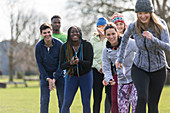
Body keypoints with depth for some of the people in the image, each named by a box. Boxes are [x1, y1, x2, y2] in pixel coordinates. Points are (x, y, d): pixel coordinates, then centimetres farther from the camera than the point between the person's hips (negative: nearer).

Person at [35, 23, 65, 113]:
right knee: (44, 99, -4)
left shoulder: (59, 44, -12)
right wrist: (48, 79, -11)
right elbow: (39, 64, -3)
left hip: (59, 73, -1)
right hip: (45, 74, 1)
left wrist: (54, 79, -15)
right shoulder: (38, 46, -8)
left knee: (62, 99, -3)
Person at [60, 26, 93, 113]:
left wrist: (79, 61, -37)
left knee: (86, 103, 3)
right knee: (66, 103, -5)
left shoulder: (87, 45, -12)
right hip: (71, 76, 0)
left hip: (86, 76, 0)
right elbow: (62, 66, -11)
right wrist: (70, 63, -33)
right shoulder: (65, 47, -9)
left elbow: (89, 63, -18)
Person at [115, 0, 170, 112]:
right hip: (140, 68, 0)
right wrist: (120, 59, 16)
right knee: (142, 98, -25)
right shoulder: (133, 26, -11)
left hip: (158, 69, 0)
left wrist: (153, 39, -42)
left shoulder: (161, 25, -17)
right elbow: (125, 37, 13)